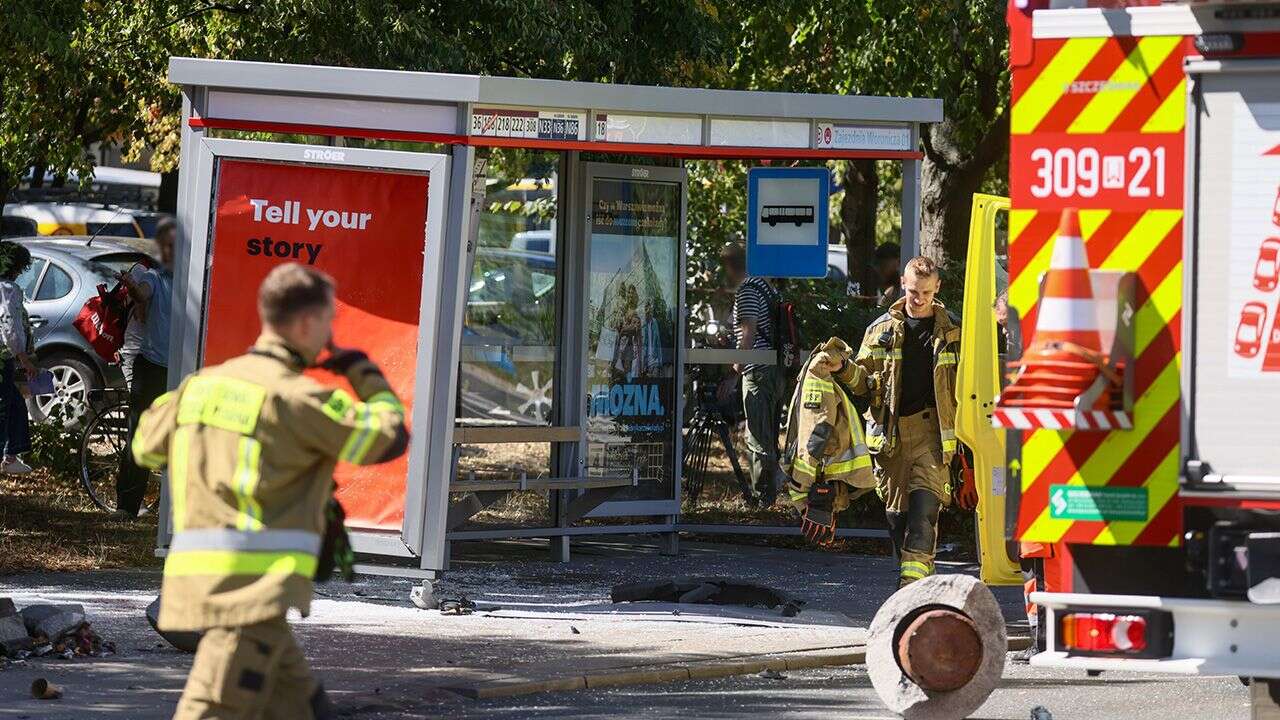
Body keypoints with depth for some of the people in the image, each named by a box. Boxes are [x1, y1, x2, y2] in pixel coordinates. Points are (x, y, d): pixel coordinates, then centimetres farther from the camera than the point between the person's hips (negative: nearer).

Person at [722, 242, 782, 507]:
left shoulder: (746, 291, -12)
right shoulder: (765, 286, 18)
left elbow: (749, 330, -18)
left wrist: (739, 361, -9)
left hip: (758, 370, -10)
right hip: (776, 370, 10)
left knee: (758, 439, -6)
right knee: (769, 437, 16)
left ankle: (762, 496, -5)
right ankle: (769, 493, 22)